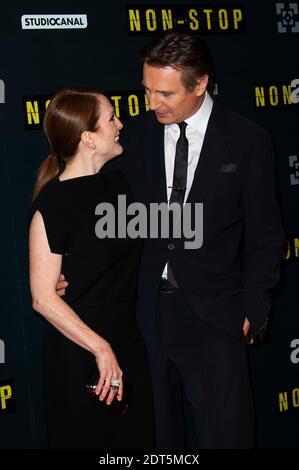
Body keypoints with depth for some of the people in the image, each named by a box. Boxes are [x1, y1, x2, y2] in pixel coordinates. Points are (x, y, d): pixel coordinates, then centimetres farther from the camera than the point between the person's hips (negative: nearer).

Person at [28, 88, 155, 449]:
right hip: (78, 349, -6)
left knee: (136, 436, 14)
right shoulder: (53, 203, -16)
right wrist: (100, 349, -19)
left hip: (127, 338, 7)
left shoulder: (117, 184, 5)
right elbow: (43, 298, -18)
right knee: (86, 438, 9)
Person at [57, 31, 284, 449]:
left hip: (213, 314, -2)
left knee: (226, 433, 6)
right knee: (157, 432, 14)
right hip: (146, 309, 3)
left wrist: (253, 307, -4)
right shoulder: (134, 136, 2)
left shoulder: (247, 141, -5)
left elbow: (264, 234, -1)